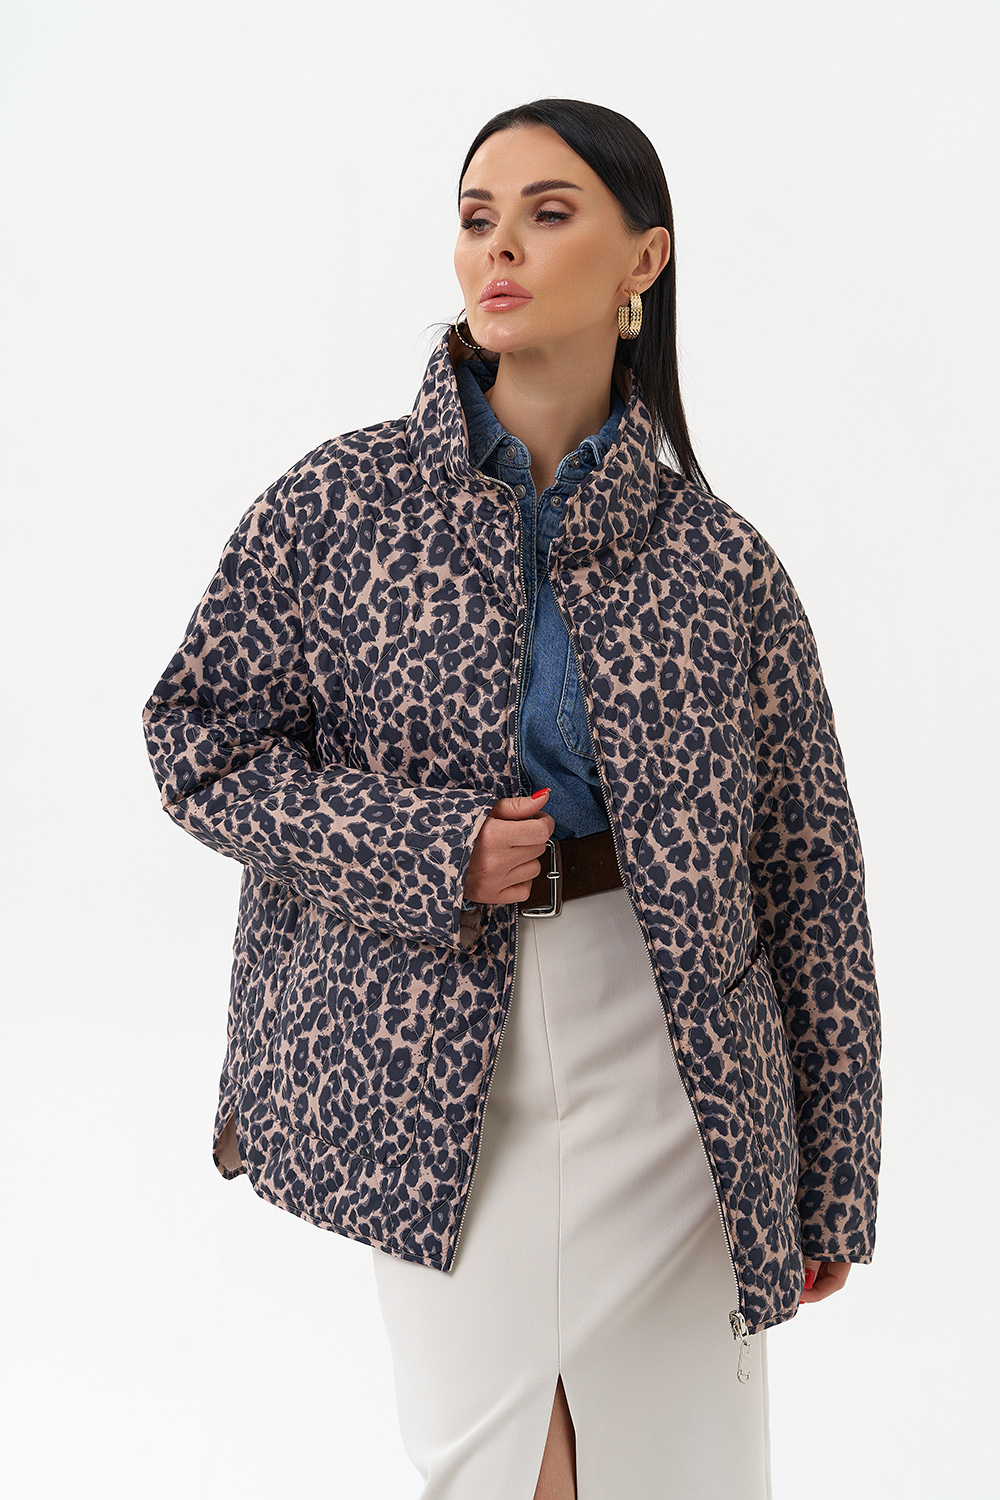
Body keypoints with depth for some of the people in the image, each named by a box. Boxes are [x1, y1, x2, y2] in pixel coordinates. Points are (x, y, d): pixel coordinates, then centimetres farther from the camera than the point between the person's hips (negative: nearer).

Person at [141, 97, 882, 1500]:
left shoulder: (719, 560, 0)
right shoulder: (344, 502, 0)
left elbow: (811, 872, 4)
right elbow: (197, 738, 2)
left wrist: (830, 1184, 6)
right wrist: (427, 852, -13)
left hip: (665, 1056, 1)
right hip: (429, 1060, 0)